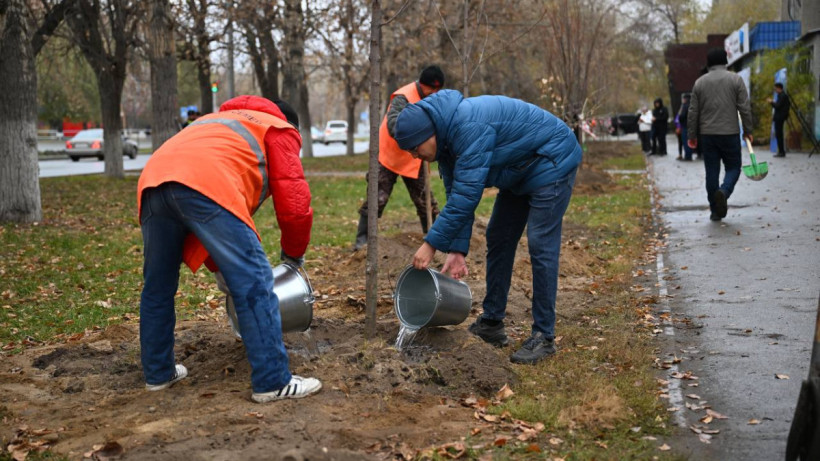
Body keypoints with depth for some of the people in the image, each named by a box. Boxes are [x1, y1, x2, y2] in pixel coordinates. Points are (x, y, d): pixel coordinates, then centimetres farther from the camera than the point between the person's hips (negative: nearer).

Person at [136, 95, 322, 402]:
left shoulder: (221, 121, 44)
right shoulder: (280, 130, 25)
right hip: (205, 184, -7)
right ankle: (273, 382, -1)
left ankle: (157, 373, 32)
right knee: (253, 284, -2)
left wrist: (219, 265, 41)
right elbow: (293, 202, 12)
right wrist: (294, 254, 29)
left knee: (158, 286, 21)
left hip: (153, 179, 8)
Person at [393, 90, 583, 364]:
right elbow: (456, 196, 0)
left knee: (541, 246, -12)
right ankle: (492, 323, 18)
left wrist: (432, 244, -29)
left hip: (551, 163, -10)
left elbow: (466, 196, -35)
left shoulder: (469, 128, -34)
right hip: (520, 171, 10)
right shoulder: (446, 137, -3)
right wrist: (457, 249, -8)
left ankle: (543, 337, -5)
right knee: (498, 239, 9)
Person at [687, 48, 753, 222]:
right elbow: (745, 108, -4)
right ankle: (724, 192, -22)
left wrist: (692, 135, 11)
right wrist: (748, 130, 3)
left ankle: (715, 210, 9)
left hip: (707, 134, 2)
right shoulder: (735, 79, 0)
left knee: (711, 171, 7)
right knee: (733, 167, 8)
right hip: (730, 134, -2)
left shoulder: (700, 82, 6)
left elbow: (693, 111, 5)